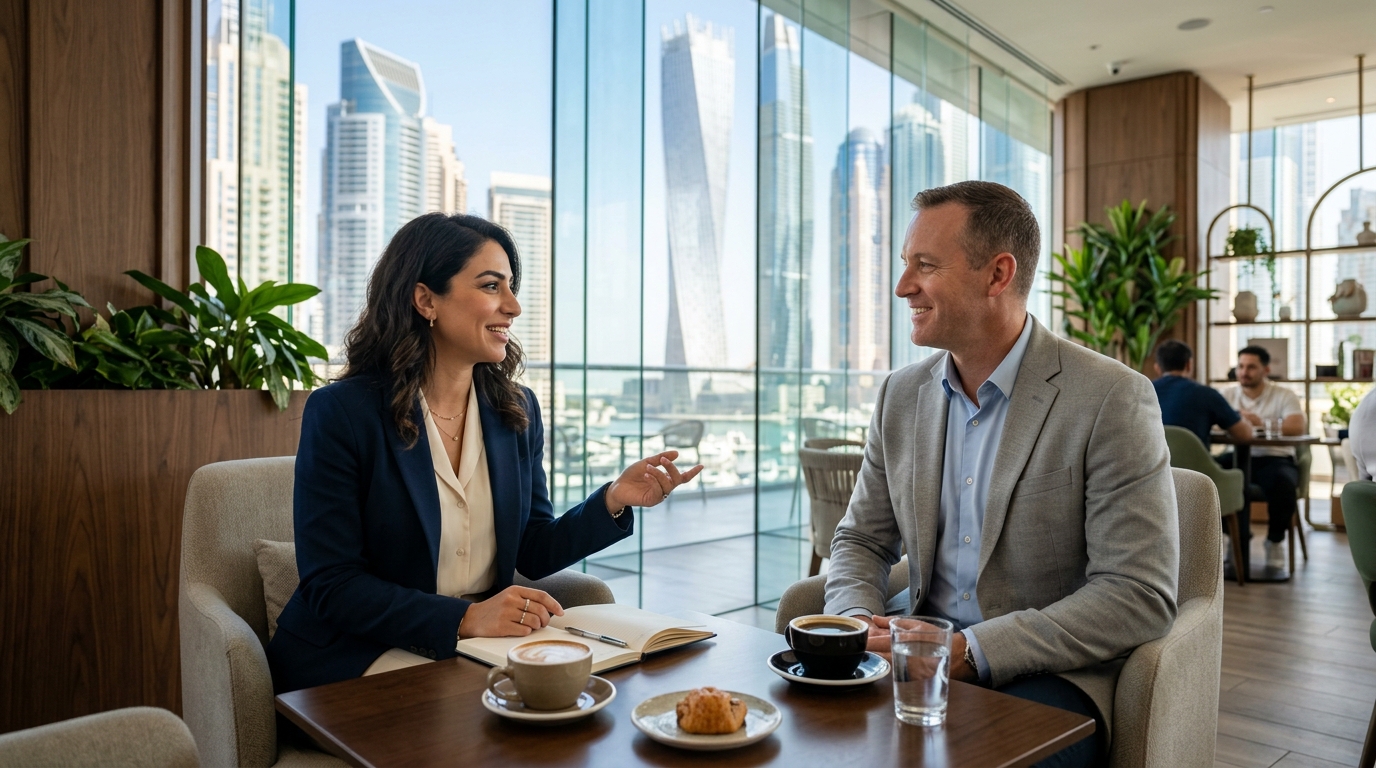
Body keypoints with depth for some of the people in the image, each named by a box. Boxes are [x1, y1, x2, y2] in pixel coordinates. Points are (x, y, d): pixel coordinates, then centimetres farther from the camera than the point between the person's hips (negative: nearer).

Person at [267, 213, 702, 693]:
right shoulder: (340, 412, -12)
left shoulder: (518, 411, 4)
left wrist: (614, 500, -11)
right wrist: (465, 618, -25)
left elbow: (533, 553, 7)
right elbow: (329, 585, -14)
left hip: (485, 646, 5)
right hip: (363, 655, -5)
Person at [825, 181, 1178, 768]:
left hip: (1048, 675, -5)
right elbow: (862, 539, 12)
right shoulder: (901, 395, 6)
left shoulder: (1112, 400, -12)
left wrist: (969, 651, -22)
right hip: (925, 660, 5)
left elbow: (1141, 598, -16)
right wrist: (859, 624, -10)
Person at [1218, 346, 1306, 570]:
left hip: (1274, 458, -3)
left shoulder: (1284, 396, 0)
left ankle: (1275, 541, -6)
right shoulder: (1228, 394, 8)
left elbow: (1298, 427, -18)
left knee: (1282, 483, -36)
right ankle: (1237, 536, -2)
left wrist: (1263, 425, -34)